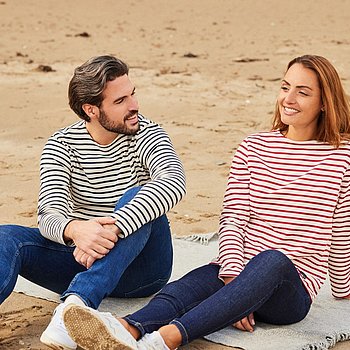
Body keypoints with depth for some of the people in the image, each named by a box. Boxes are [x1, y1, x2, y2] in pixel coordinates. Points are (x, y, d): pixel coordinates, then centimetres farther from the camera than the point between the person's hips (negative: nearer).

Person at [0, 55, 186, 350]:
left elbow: (174, 182, -30)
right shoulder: (62, 144, -1)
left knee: (136, 199, -31)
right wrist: (74, 230, -42)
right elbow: (49, 215, -16)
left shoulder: (146, 135, -7)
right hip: (83, 258, 2)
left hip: (139, 265, -2)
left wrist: (112, 228, -44)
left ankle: (76, 303, -46)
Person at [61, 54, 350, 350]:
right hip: (236, 270, 3)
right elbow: (232, 219, 0)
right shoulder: (253, 148, 9)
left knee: (272, 260, -39)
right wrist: (232, 278, -16)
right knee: (180, 292, -30)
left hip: (292, 291, -3)